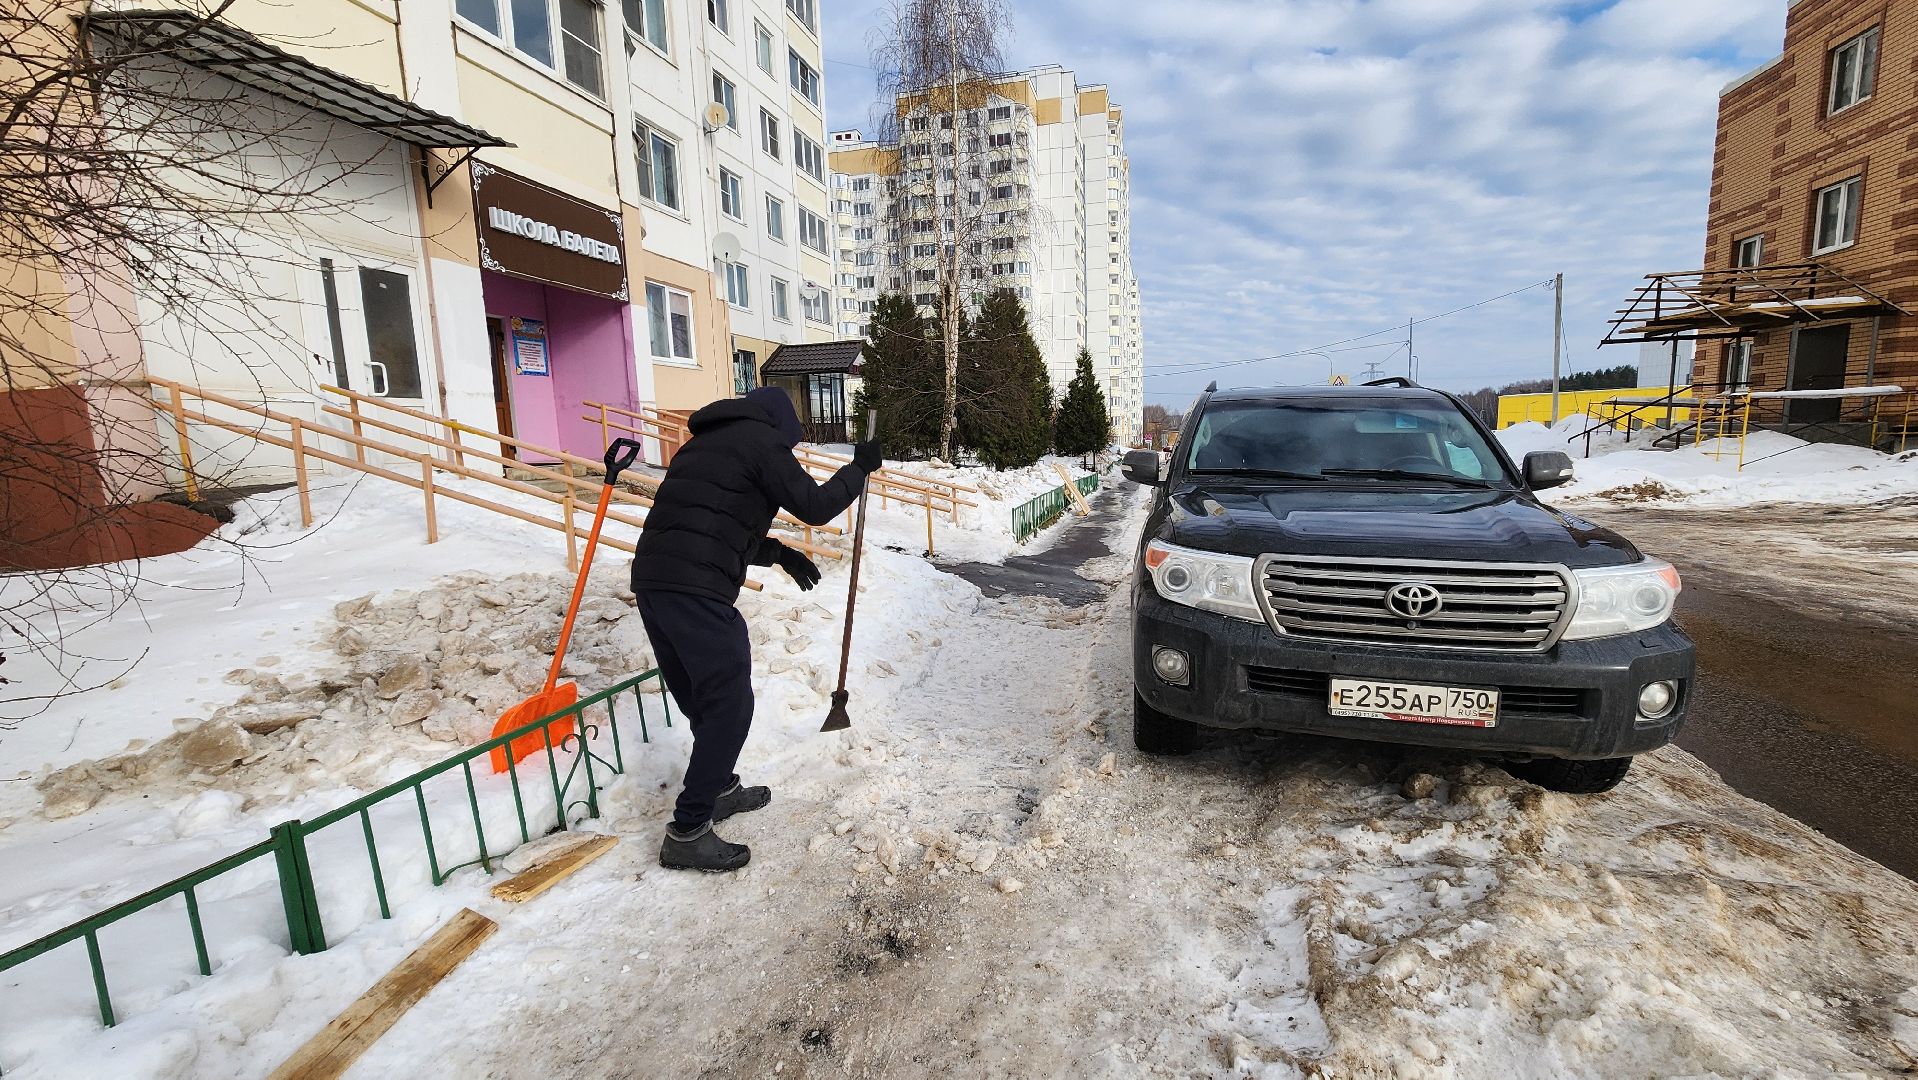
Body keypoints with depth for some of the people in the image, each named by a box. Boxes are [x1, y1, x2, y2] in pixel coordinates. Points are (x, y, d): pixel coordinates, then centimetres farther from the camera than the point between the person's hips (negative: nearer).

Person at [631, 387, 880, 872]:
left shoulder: (704, 443, 27)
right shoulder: (761, 440, 0)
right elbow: (813, 506, -2)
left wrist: (780, 554, 31)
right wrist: (860, 468, 12)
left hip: (650, 578, 9)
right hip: (697, 590, -9)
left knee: (700, 699, 22)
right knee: (730, 704, -2)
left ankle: (719, 788, 38)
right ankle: (688, 833, 2)